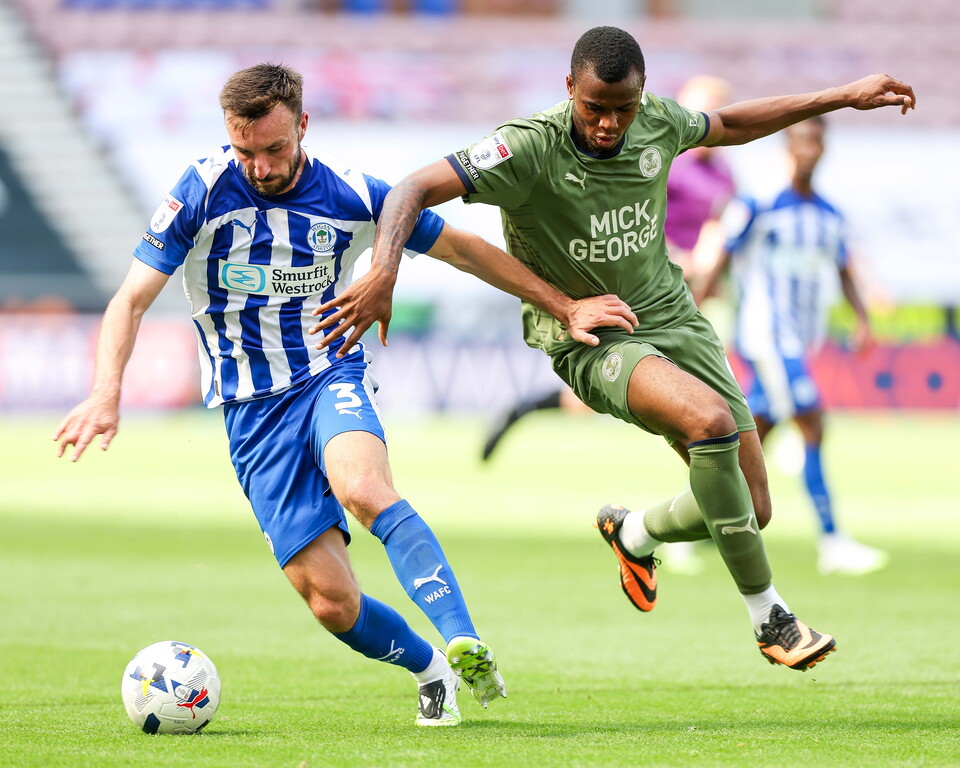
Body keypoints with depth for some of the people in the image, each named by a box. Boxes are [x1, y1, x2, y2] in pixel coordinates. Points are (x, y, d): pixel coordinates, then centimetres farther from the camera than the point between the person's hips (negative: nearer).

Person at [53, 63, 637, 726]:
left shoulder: (352, 195, -3)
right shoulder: (203, 192, -7)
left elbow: (462, 249, 9)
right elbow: (132, 299, -7)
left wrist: (565, 307, 10)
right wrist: (107, 394, -24)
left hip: (333, 377, 0)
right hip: (252, 410, 1)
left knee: (361, 487, -37)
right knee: (328, 598, -11)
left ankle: (466, 646, -43)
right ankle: (431, 670, 18)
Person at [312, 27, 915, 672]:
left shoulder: (656, 123, -5)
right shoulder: (530, 149, -23)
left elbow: (729, 125, 17)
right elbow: (416, 189, -29)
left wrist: (844, 97, 19)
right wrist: (383, 272, -46)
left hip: (673, 316, 6)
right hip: (591, 344, -6)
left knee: (752, 511, 0)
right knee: (709, 418, -35)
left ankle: (636, 533, 35)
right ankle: (770, 618, -20)